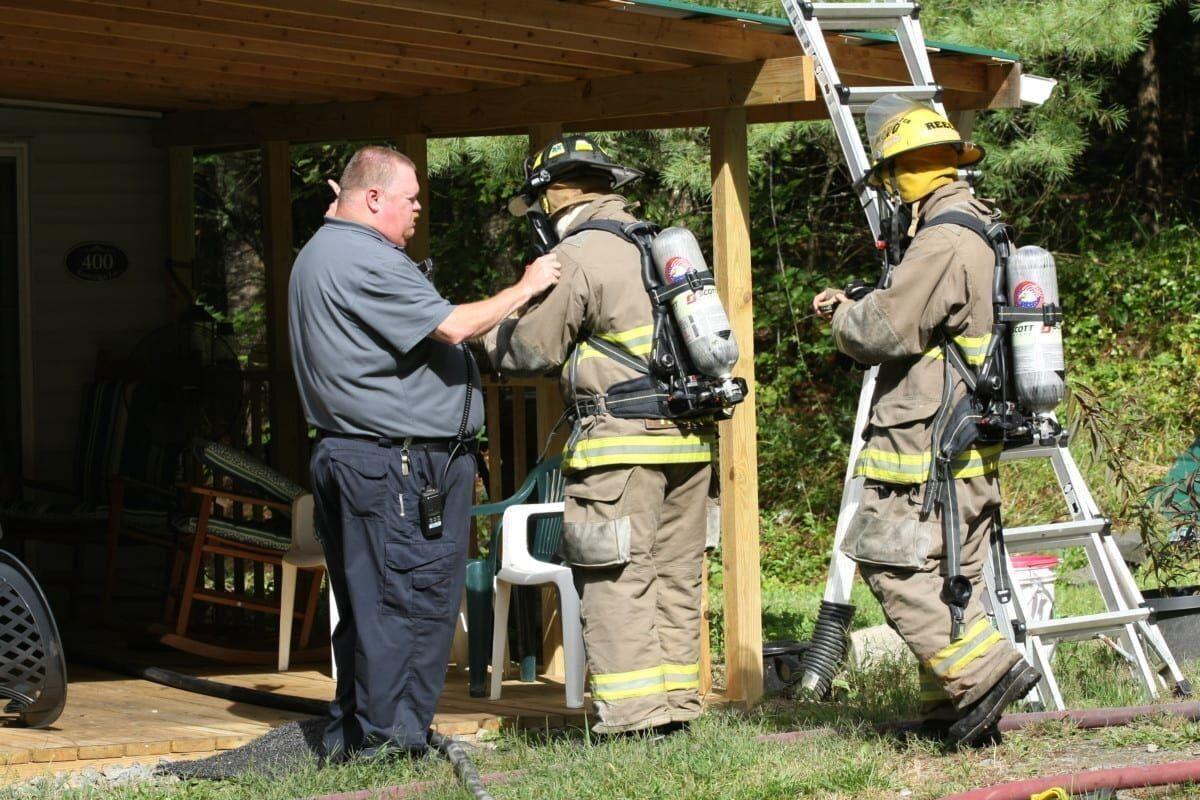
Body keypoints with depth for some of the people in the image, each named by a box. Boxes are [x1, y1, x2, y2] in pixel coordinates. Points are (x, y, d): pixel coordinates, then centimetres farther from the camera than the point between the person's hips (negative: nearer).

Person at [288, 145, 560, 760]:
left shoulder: (319, 254, 19)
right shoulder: (364, 261, -16)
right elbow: (452, 326, -19)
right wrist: (525, 289, -9)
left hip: (345, 455, 11)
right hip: (397, 464, -11)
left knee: (366, 604, 14)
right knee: (409, 601, -8)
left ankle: (350, 734, 17)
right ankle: (388, 740, -6)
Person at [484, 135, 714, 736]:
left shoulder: (575, 257, -7)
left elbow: (531, 351, -2)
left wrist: (490, 335, 18)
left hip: (623, 439, -7)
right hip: (690, 437, 7)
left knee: (618, 577, -5)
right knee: (676, 573, 11)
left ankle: (632, 712, -9)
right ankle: (678, 703, 13)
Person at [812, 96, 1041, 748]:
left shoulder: (942, 242, -17)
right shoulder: (986, 234, 15)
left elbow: (882, 331, -20)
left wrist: (843, 316, 1)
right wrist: (854, 313, 19)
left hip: (925, 448, -10)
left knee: (894, 566, -8)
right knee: (952, 575, 11)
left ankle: (983, 671, -13)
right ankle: (952, 712, 11)